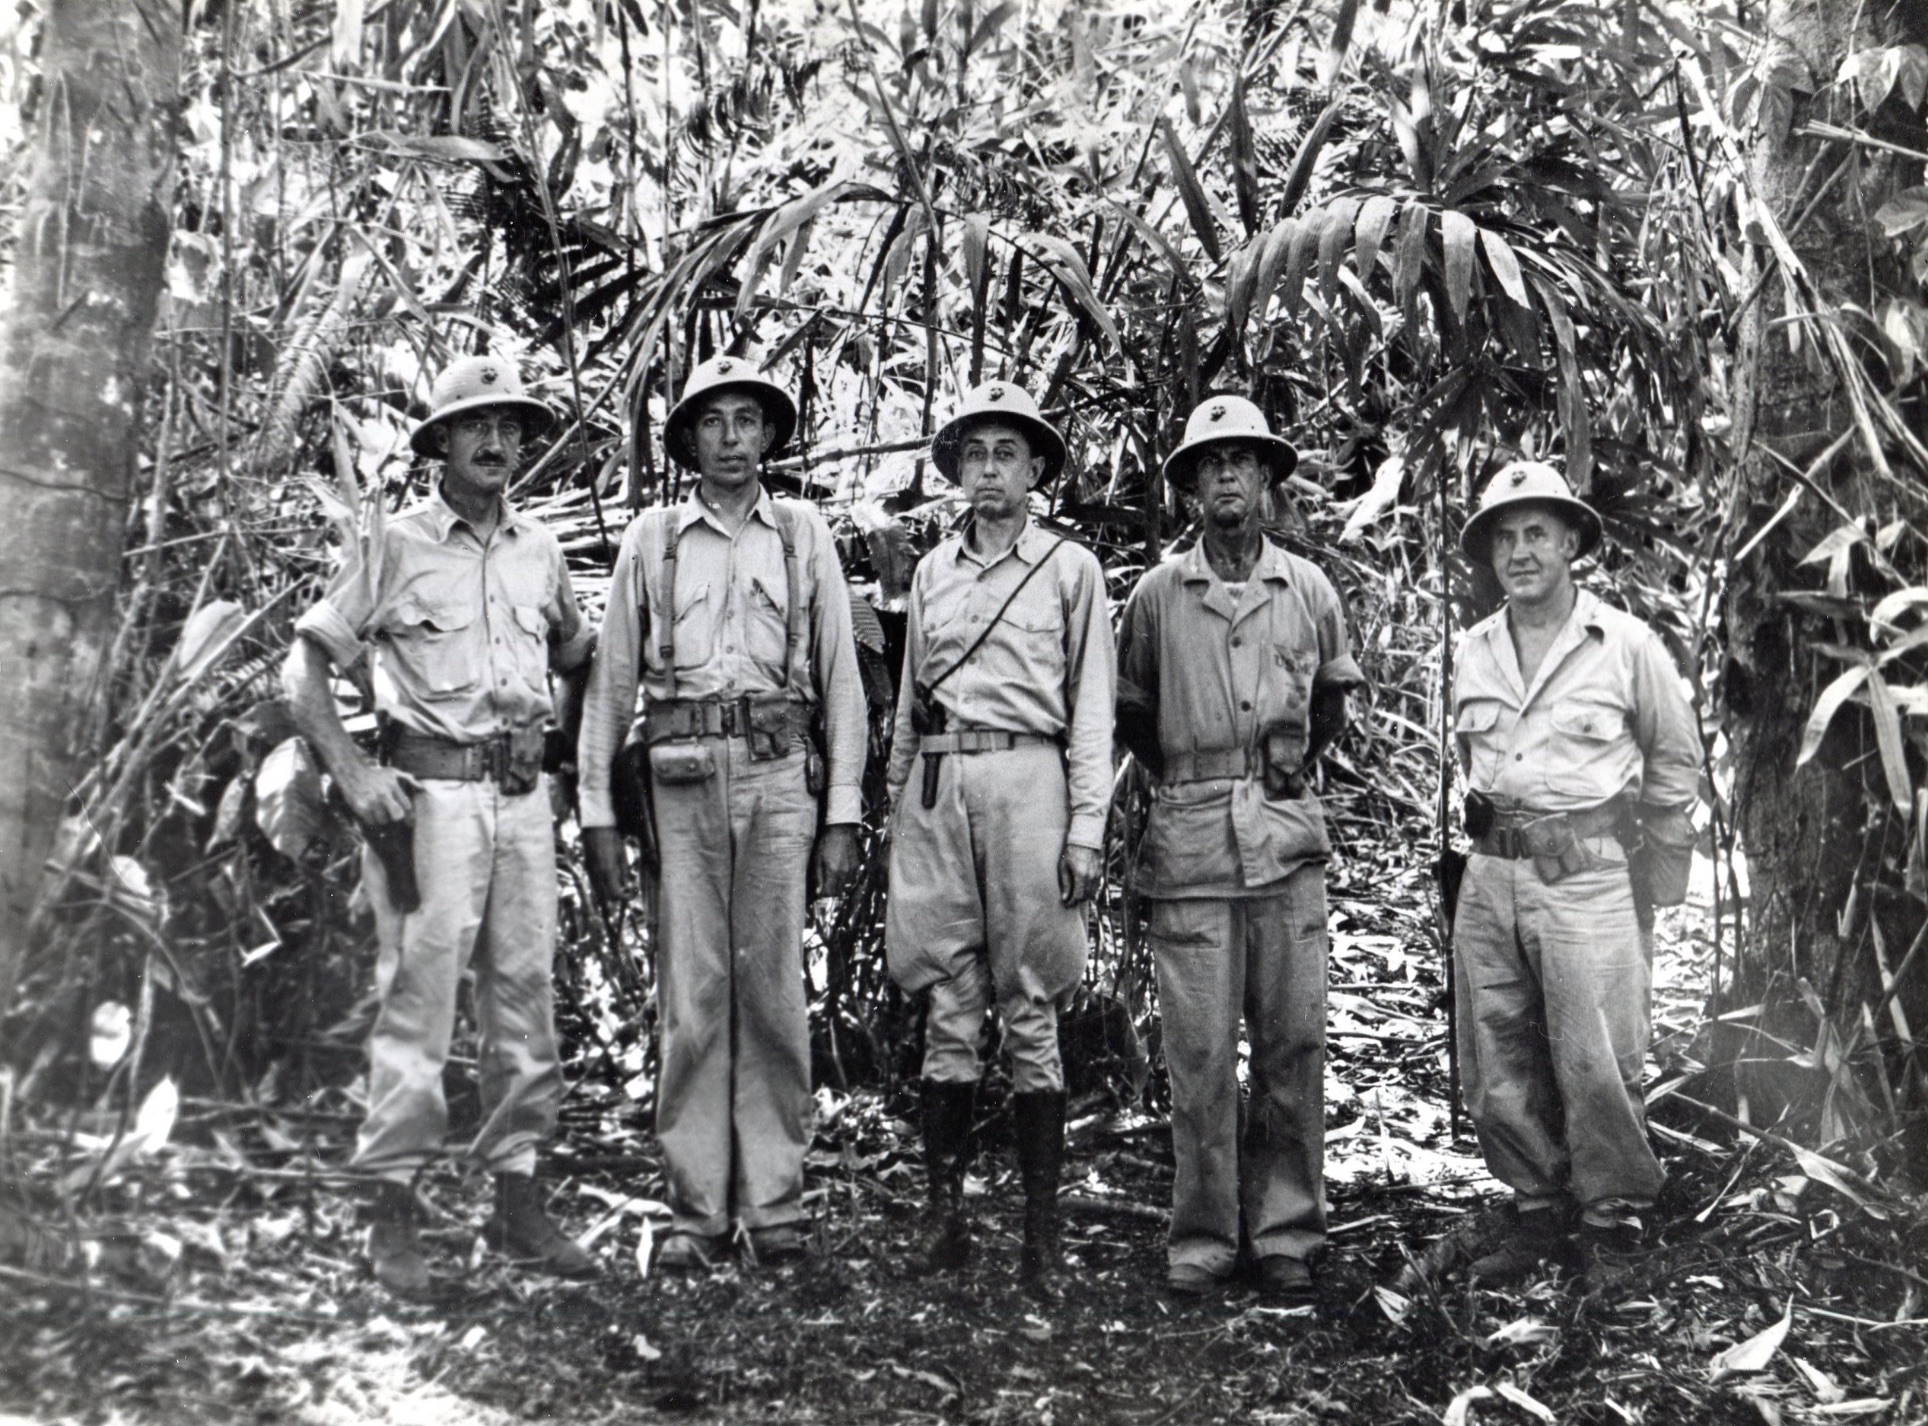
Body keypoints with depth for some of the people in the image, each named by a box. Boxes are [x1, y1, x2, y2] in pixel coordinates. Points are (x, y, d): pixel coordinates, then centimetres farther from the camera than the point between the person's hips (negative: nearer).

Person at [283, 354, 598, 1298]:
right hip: (430, 791, -5)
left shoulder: (539, 551, 14)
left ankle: (517, 1201, 18)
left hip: (524, 794, 5)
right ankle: (393, 1213, 6)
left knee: (525, 997, 7)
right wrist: (353, 774, -10)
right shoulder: (398, 547, 0)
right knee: (418, 997, -5)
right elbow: (304, 666, 0)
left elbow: (568, 648, 29)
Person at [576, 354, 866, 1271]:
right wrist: (597, 812, 6)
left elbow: (841, 676, 9)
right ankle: (698, 1209, 7)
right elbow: (612, 679, 12)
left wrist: (843, 814, 3)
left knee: (774, 990, -1)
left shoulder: (803, 534, 12)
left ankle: (775, 1203, 8)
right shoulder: (651, 539, 12)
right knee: (691, 995, 0)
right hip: (681, 776, 0)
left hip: (779, 773, 0)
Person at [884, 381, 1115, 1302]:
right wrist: (894, 810, 13)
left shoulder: (1070, 570, 5)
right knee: (947, 1011, 4)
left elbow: (1091, 707, 3)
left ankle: (1043, 1232, 4)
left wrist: (1086, 827, -5)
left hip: (1026, 781, -3)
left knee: (1030, 1015, -1)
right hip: (936, 786, 3)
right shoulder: (931, 572, 15)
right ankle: (945, 1210, 10)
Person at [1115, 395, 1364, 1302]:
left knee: (1294, 1042, 3)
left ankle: (1285, 1236, 14)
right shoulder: (1156, 595, 4)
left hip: (1286, 834, 2)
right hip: (1190, 840, -1)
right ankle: (1201, 1240, 9)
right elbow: (1131, 713, 16)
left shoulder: (1309, 591, 9)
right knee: (1199, 1050, -1)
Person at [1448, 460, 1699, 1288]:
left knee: (1595, 1064, -5)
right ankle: (1538, 1214, 22)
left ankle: (1613, 1225, 12)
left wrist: (1657, 869, 10)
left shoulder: (1625, 644, -1)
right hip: (1490, 875, 5)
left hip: (1584, 876, -4)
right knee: (1496, 1067, 7)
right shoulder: (1473, 652, 10)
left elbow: (1675, 760, 8)